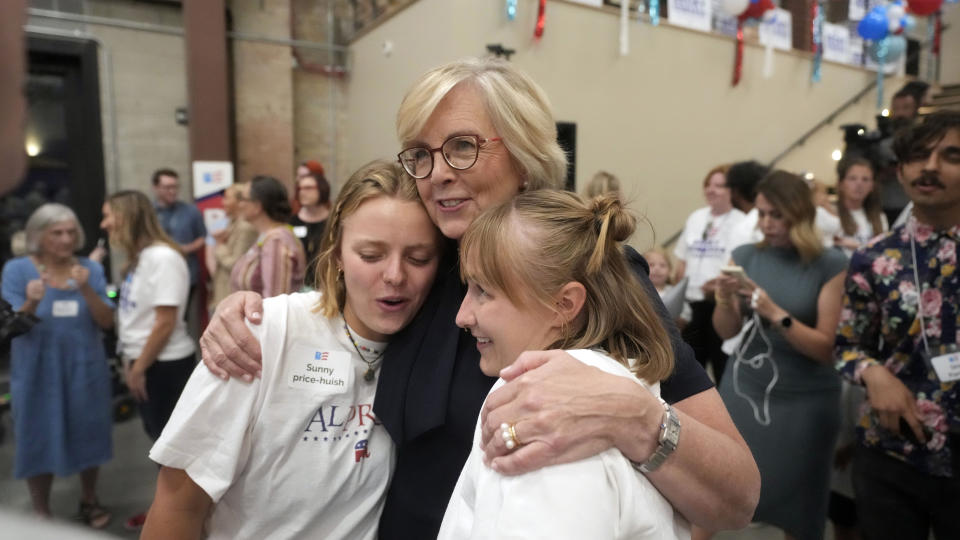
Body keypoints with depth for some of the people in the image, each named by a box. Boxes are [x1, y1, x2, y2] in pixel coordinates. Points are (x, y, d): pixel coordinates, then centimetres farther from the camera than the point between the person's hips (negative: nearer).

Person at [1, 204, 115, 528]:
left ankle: (89, 501, 34)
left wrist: (86, 290, -24)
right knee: (39, 441, 7)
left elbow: (106, 322, -7)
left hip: (85, 368, 2)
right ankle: (41, 515, 26)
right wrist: (32, 303, -32)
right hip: (38, 371, -2)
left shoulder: (91, 269, -2)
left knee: (87, 437, 13)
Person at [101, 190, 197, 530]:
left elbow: (166, 322, -22)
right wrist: (130, 361, 9)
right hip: (145, 363, 9)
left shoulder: (162, 257, -20)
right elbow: (133, 317, 11)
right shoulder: (138, 257, 8)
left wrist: (140, 368, -15)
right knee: (159, 436, 20)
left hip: (166, 365, -9)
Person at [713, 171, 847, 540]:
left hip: (805, 399, -2)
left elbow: (827, 348, -12)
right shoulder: (746, 256, 1)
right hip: (743, 388, 3)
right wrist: (725, 299, -18)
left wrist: (775, 313, -25)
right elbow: (726, 332, 2)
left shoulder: (830, 265, -10)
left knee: (795, 508, 10)